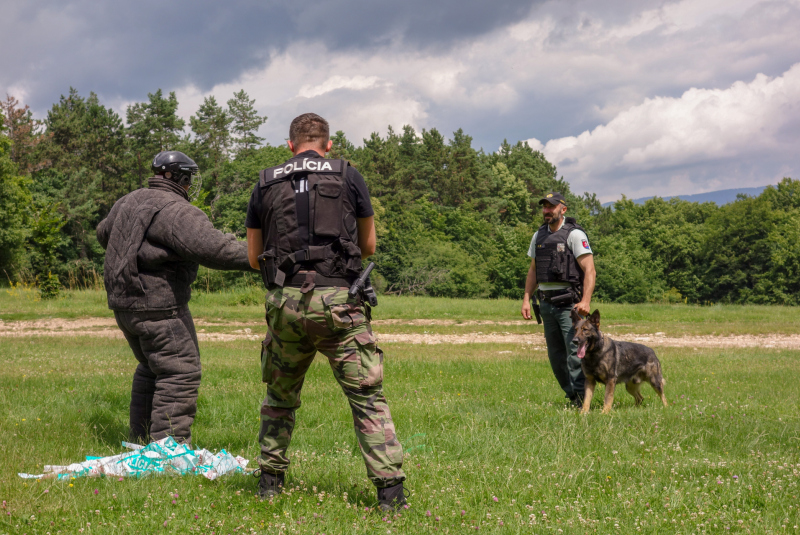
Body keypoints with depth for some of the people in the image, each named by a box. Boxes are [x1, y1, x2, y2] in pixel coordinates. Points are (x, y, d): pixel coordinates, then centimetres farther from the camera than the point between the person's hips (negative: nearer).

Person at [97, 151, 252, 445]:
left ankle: (141, 442, 28)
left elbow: (104, 233, 31)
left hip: (125, 303, 10)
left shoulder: (130, 202, 12)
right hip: (158, 308, -10)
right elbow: (213, 247, -30)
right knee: (180, 375, -6)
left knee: (152, 369, 22)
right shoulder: (176, 212, -17)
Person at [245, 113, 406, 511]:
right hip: (337, 301, -2)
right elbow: (368, 246, 13)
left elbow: (254, 257, 15)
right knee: (367, 397, 0)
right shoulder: (348, 177, 6)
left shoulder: (266, 184, 11)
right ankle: (390, 489, -8)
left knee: (280, 397, 21)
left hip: (285, 302, 2)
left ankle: (270, 480, 25)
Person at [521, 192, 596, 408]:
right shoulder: (539, 235, 14)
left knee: (575, 351, -12)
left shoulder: (574, 234, -7)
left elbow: (589, 270, -13)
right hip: (547, 302, 7)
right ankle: (572, 396, 19)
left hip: (569, 302, -7)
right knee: (555, 354, 9)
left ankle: (581, 399, -8)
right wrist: (526, 299, 11)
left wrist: (585, 301, -23)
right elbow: (533, 270, 20)